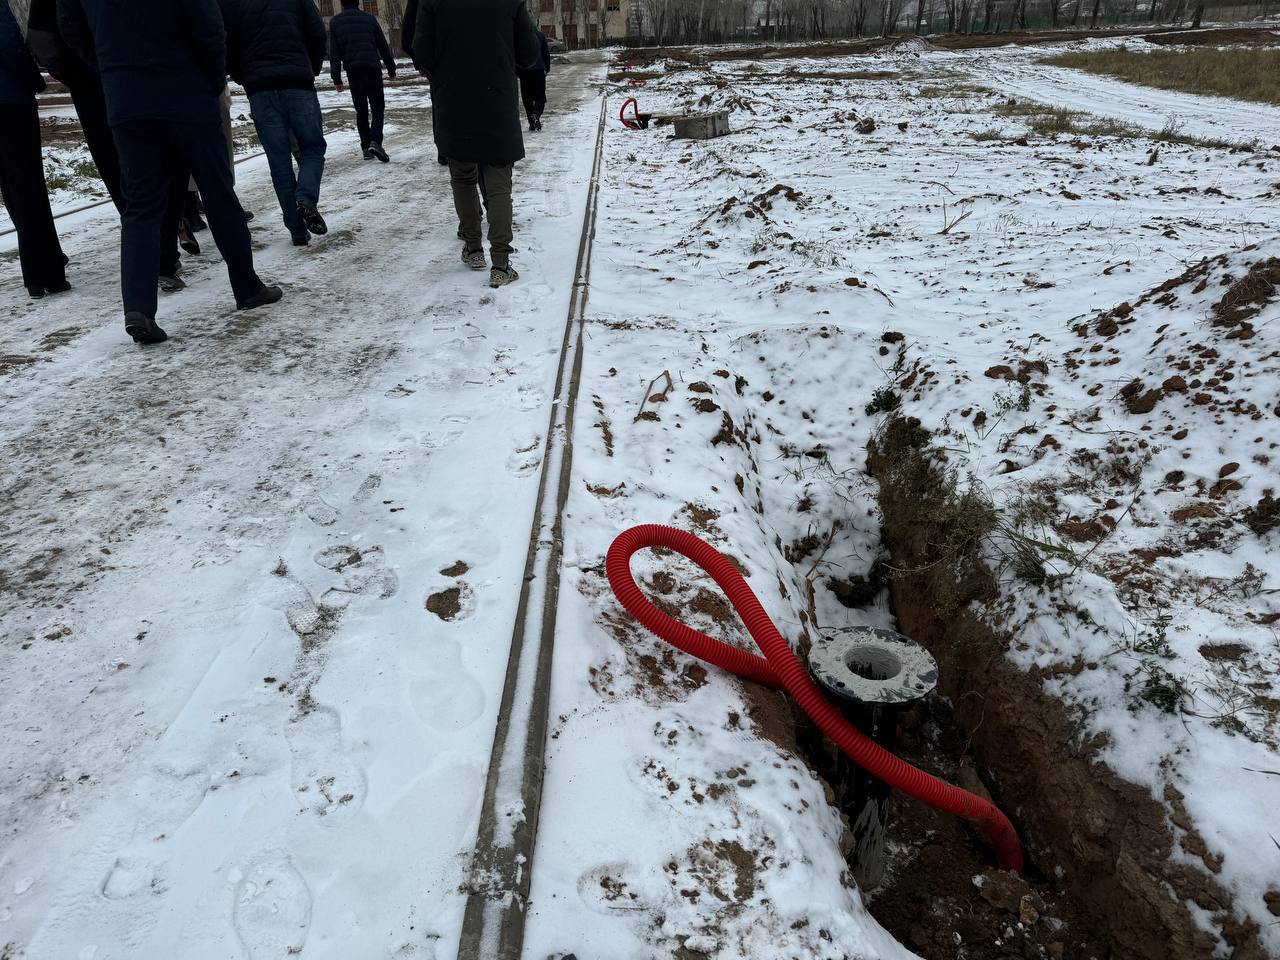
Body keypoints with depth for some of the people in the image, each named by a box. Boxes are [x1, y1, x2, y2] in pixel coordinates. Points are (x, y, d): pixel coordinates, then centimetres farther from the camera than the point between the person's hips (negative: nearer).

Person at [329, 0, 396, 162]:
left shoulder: (335, 23, 8)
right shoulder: (369, 19, 6)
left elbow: (334, 54, 4)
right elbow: (383, 47, 9)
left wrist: (336, 79, 6)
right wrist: (391, 69, 18)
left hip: (353, 72, 2)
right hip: (373, 69, -1)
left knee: (361, 111, 13)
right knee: (378, 108, 0)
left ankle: (366, 146, 10)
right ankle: (375, 141, -23)